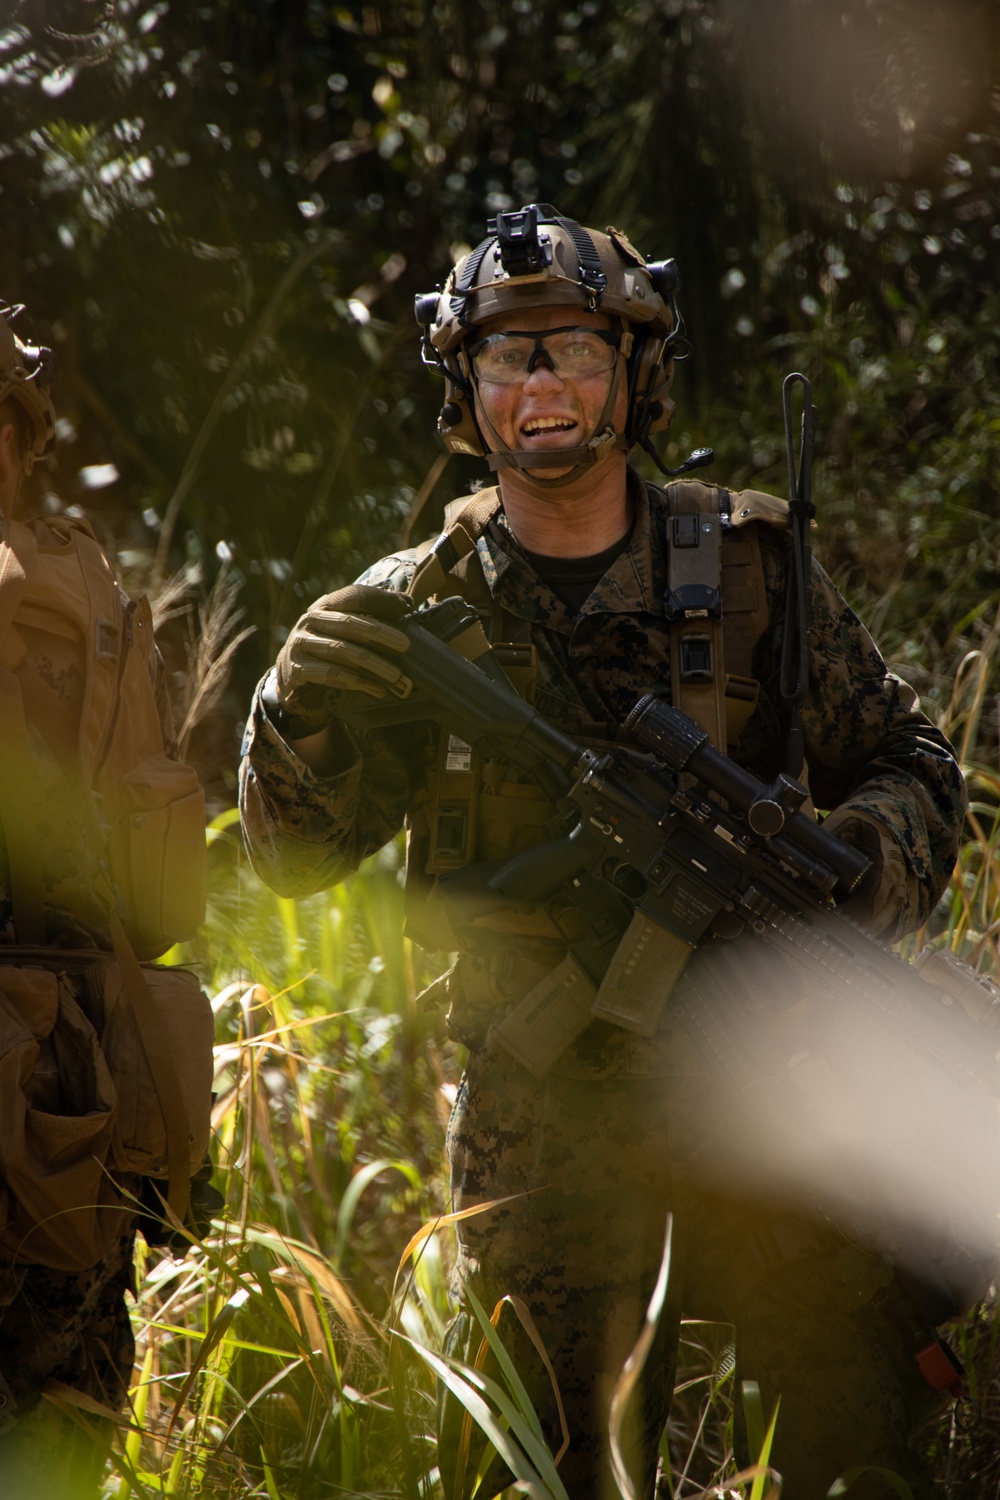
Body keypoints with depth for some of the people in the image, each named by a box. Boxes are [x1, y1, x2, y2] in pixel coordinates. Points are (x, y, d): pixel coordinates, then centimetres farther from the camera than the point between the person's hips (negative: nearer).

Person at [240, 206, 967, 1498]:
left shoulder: (751, 565, 5)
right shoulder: (417, 609, 4)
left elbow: (911, 767, 10)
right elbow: (300, 856, 3)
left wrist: (850, 861, -12)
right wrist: (299, 706, -17)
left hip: (762, 1065, 1)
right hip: (540, 1095, -1)